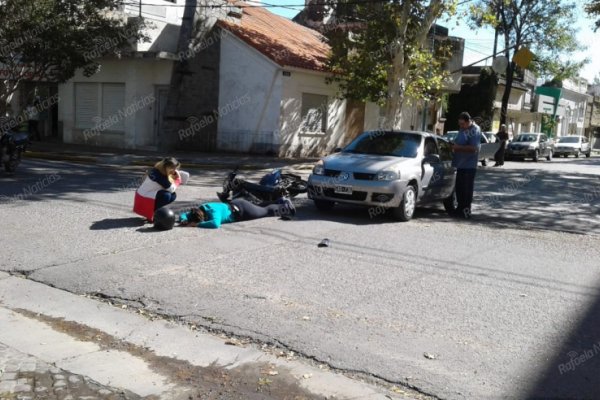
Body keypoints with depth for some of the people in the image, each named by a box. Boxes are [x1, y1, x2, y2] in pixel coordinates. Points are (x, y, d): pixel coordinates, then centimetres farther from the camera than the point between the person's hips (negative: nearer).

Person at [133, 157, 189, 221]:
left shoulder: (164, 172, 3)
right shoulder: (158, 174, -25)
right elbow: (171, 189, -25)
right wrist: (178, 179, -13)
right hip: (144, 200, -10)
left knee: (173, 195, 2)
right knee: (166, 195, -28)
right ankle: (153, 216, -11)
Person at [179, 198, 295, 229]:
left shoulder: (213, 211, -41)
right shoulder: (197, 210, -20)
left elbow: (215, 224, -59)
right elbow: (183, 214, -6)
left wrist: (197, 224, -54)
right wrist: (184, 220, -29)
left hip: (241, 210, -7)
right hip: (233, 206, 7)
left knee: (266, 211, 20)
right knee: (263, 211, 30)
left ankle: (286, 206, 45)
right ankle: (282, 202, 52)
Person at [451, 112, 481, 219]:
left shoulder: (475, 130, -13)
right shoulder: (462, 128, 13)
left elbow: (474, 148, -21)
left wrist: (458, 147, -19)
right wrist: (454, 146, 7)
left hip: (469, 165, -8)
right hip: (460, 163, 8)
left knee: (467, 188, -3)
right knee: (459, 187, 12)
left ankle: (466, 210, 4)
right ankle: (460, 208, 22)